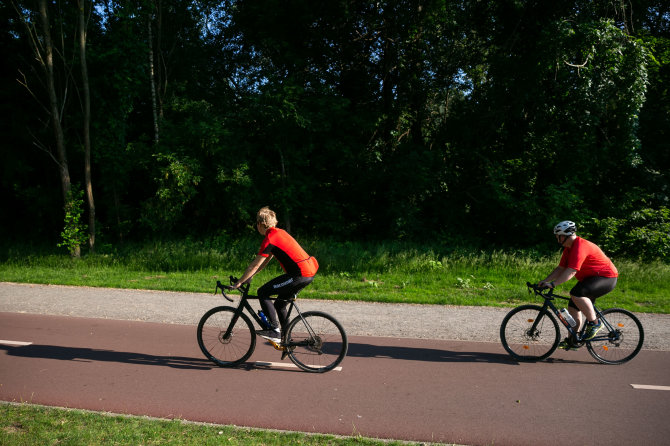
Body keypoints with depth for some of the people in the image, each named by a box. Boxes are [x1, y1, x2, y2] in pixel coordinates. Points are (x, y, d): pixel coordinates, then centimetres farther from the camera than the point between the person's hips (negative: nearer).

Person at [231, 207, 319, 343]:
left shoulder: (270, 239, -10)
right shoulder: (279, 232, 19)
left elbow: (255, 265, -8)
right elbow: (266, 260, 26)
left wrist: (238, 283, 2)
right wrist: (250, 276, 27)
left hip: (300, 274, -10)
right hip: (310, 271, 10)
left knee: (262, 293, -4)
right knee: (280, 304, 20)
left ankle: (275, 331, -3)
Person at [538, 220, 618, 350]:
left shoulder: (580, 247, -24)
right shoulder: (569, 248, 8)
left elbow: (571, 272, -33)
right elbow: (560, 268, 7)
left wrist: (552, 284, -36)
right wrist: (544, 281, -4)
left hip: (606, 278, -10)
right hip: (590, 278, 10)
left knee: (576, 293, -32)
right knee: (573, 307, 7)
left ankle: (594, 323, -14)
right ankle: (572, 340, 18)